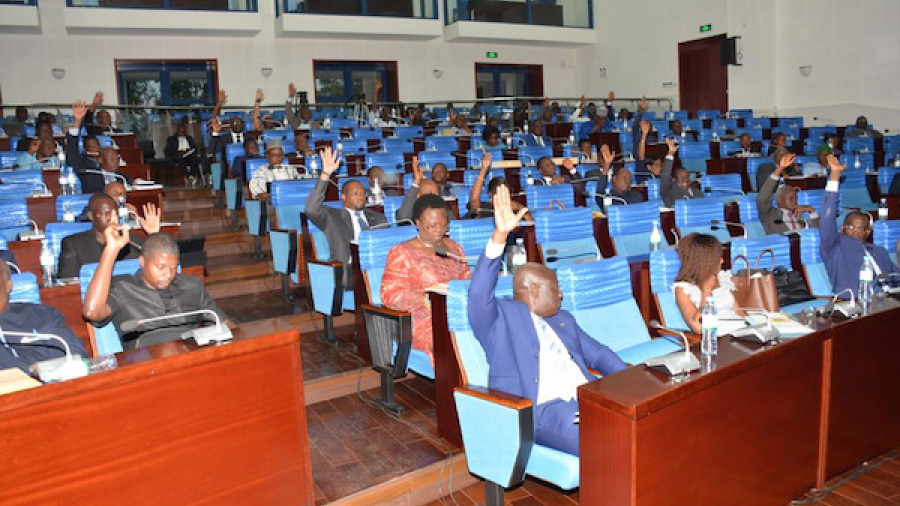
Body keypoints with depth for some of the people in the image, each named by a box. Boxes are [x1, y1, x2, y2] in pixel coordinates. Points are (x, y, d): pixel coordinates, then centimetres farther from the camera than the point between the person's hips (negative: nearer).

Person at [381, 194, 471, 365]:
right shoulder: (401, 253, 3)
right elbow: (390, 295, -5)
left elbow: (467, 279, 26)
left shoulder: (453, 247, 21)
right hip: (426, 323, -5)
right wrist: (426, 299, -18)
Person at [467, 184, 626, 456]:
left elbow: (598, 354, 29)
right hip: (545, 411, -7)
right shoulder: (500, 317, 5)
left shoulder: (563, 319, 28)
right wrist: (500, 235, -26)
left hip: (591, 399, 7)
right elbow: (479, 295, -15)